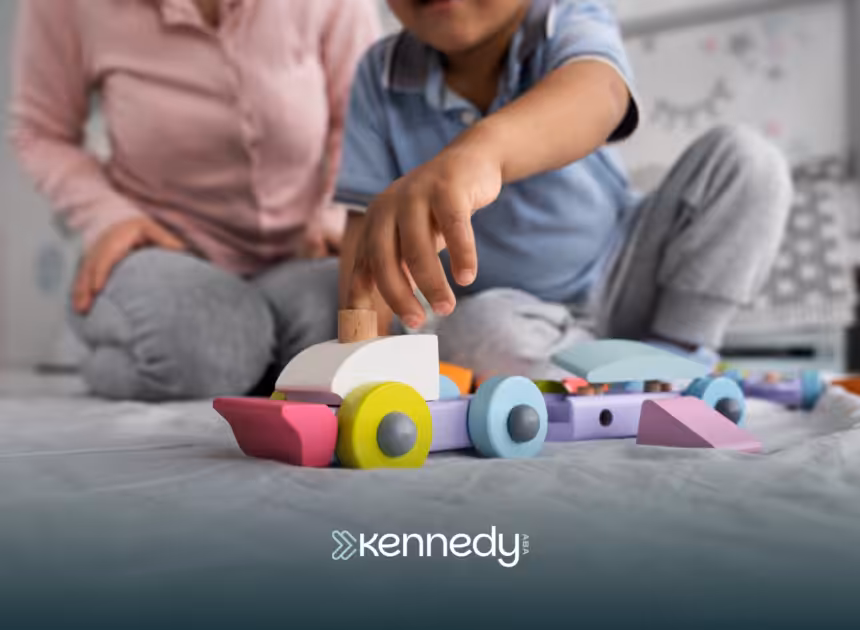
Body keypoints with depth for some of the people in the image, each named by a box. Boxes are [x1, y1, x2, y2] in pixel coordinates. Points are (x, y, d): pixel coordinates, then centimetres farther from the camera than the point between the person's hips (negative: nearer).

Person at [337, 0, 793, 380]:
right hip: (515, 314, 0)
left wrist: (482, 146, -66)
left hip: (619, 277, 1)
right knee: (478, 331, -35)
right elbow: (368, 219, -12)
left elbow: (595, 92, -43)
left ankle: (677, 355, -9)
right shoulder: (381, 76, -9)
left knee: (745, 157, -15)